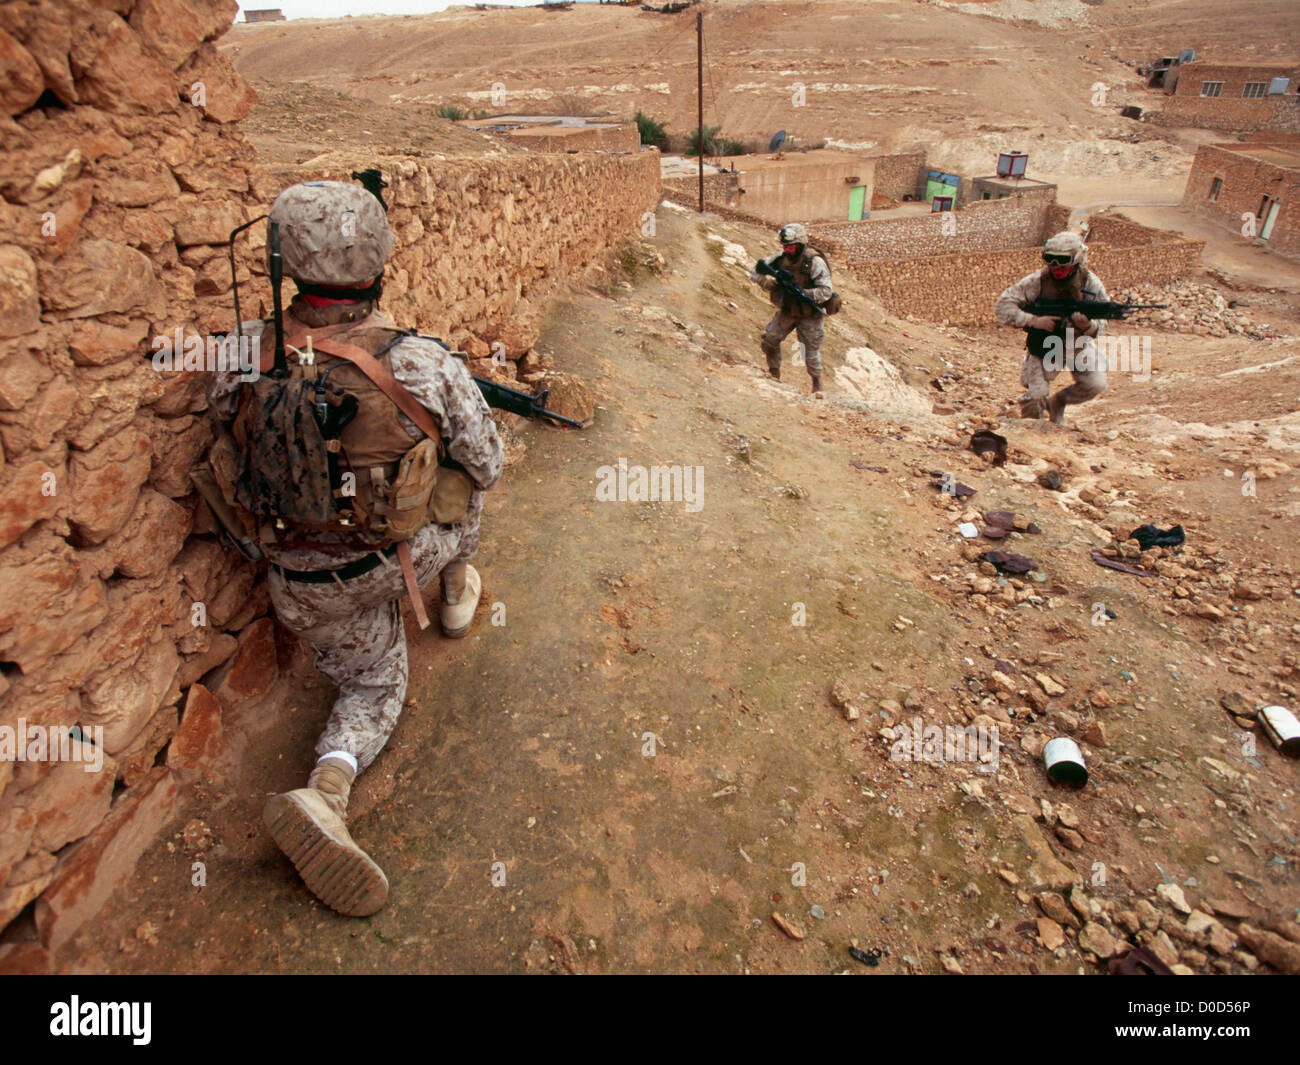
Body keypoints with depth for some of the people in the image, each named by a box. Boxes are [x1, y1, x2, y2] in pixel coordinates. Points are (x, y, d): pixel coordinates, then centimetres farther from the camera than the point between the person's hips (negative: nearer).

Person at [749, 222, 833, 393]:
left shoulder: (815, 262, -20)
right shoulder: (780, 259, -6)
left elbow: (825, 291, -26)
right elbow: (754, 271, 0)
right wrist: (764, 281, -22)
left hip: (808, 315, -5)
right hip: (786, 311, 5)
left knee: (811, 351, 3)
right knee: (769, 341, 5)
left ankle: (817, 382, 26)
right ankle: (774, 372, 28)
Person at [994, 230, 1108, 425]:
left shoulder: (1091, 283, -14)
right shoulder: (1036, 281, -19)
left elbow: (1101, 325, -10)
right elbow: (1001, 306, -20)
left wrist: (1089, 326, -35)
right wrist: (1033, 320, -31)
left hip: (1079, 343, 2)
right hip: (1044, 345, -2)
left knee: (1096, 384, -14)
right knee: (1036, 395, -14)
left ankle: (1058, 402, 16)